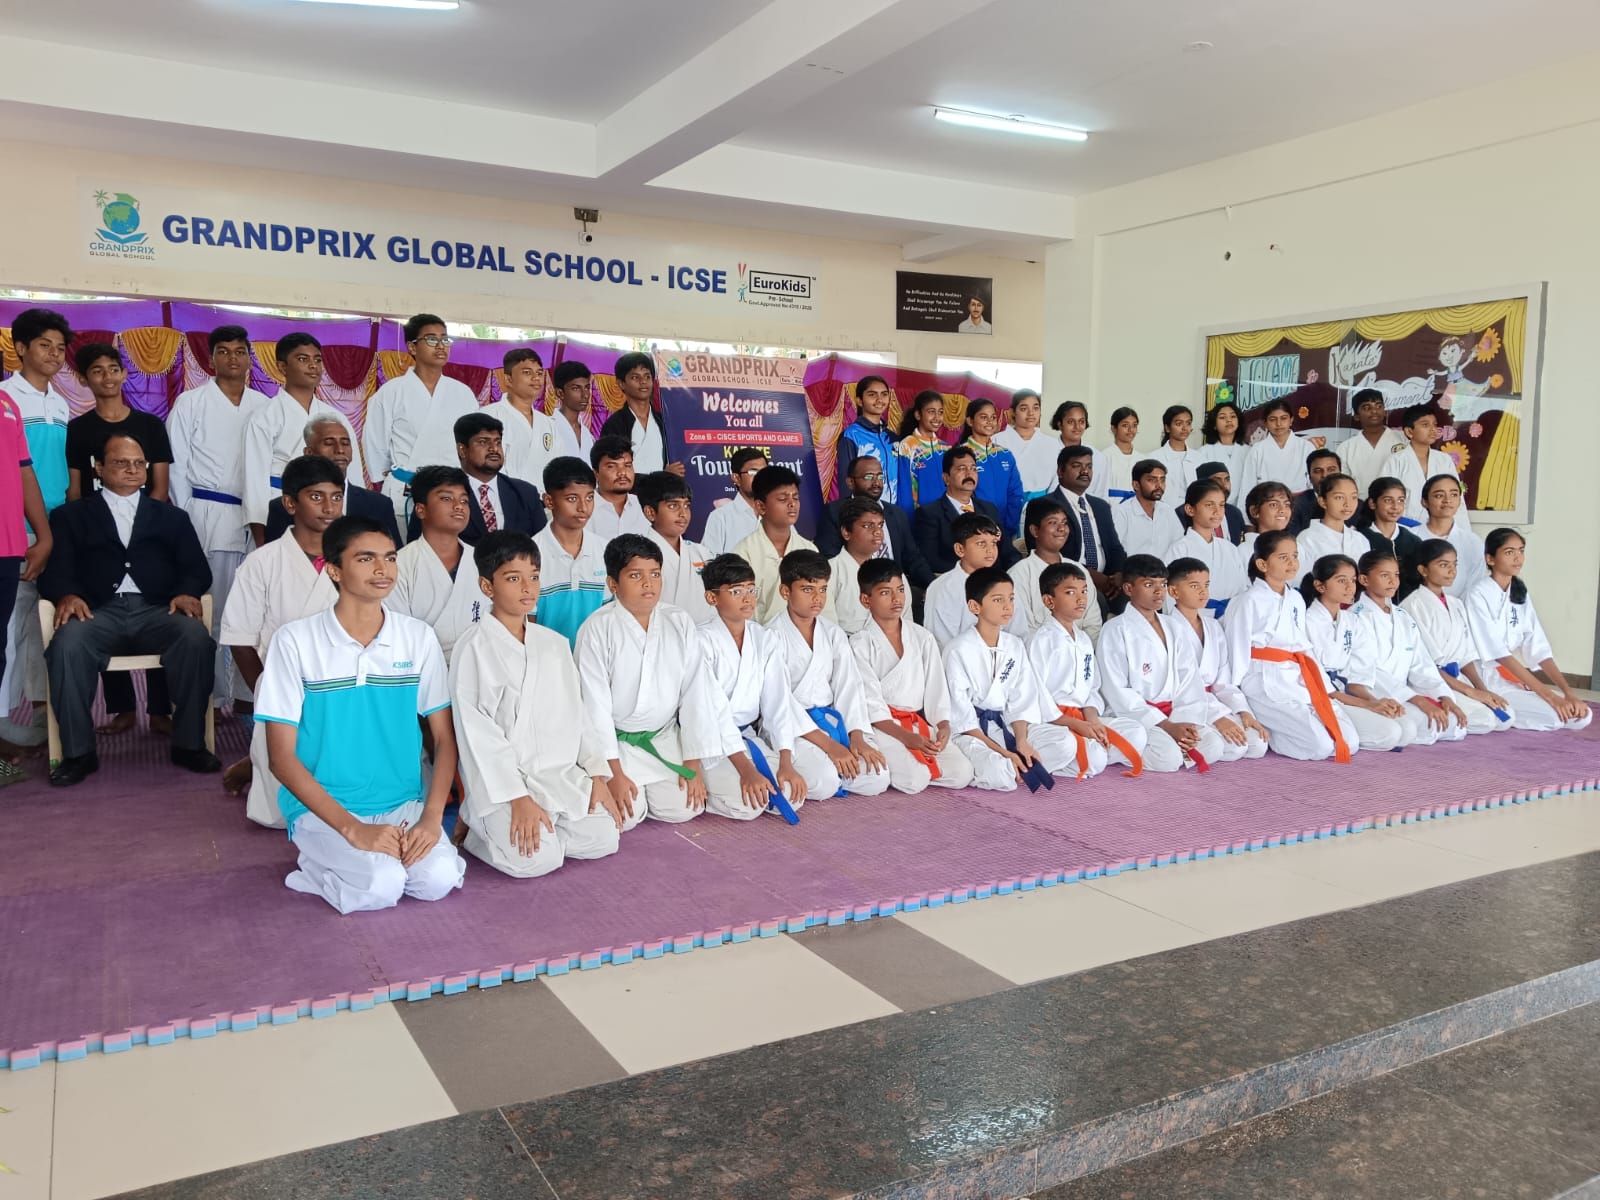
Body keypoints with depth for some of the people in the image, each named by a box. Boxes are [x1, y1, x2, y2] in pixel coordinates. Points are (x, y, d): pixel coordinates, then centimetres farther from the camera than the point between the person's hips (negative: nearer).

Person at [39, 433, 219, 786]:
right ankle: (78, 753, -20)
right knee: (67, 645, -34)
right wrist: (66, 595, -15)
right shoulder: (71, 515, 22)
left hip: (157, 611, 1)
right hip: (99, 612, 0)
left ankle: (189, 743, -20)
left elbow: (197, 568, 13)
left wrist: (186, 593, -10)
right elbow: (55, 568, 8)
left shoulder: (171, 517, 25)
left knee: (196, 638, -32)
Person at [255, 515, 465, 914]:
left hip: (403, 804, 3)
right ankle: (320, 863, 4)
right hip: (323, 808, -2)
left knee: (439, 879, -24)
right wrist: (352, 828, -18)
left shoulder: (419, 637, 1)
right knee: (380, 887, -28)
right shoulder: (295, 641, -7)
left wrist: (432, 817, -13)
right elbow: (281, 757, -8)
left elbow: (445, 739, 4)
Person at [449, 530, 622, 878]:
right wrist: (518, 798, -17)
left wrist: (598, 775, 4)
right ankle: (475, 830, 5)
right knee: (537, 859, -22)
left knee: (605, 839, -10)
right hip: (501, 782, -6)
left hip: (563, 776, 6)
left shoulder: (555, 645, 12)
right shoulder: (475, 647, -7)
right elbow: (477, 732, -12)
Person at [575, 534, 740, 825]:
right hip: (614, 740, -3)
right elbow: (595, 705, -12)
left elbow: (696, 695, -2)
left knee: (685, 807, -11)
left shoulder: (680, 624, -2)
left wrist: (693, 764, -5)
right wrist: (614, 773, -15)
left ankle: (647, 791, 19)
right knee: (622, 817, -19)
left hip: (665, 737, 4)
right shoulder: (597, 630, -12)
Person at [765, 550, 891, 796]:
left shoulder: (833, 633, 10)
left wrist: (857, 737, -14)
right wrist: (829, 745, -23)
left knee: (876, 780, -15)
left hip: (830, 719, 6)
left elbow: (849, 685, 3)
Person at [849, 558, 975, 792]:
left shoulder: (922, 638, 11)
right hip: (882, 726, -5)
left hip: (919, 722, 5)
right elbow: (870, 701, -11)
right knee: (914, 780, -27)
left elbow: (936, 687, 7)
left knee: (962, 773, -15)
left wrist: (944, 726, -12)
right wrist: (906, 737, -22)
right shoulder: (860, 643, -4)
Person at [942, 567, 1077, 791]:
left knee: (1066, 742, -13)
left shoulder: (1015, 647, 7)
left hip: (1006, 726, 7)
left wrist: (1021, 741, -13)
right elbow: (962, 715, -14)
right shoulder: (958, 651, -12)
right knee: (999, 776, -34)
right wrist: (1003, 752, -18)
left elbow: (1021, 701, 5)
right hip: (970, 732, -6)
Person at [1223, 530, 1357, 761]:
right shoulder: (1250, 601, -7)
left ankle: (1273, 732, 8)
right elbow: (1238, 655, -7)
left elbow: (1304, 648, 19)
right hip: (1266, 684, -8)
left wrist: (1326, 687, 9)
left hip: (1300, 681, 8)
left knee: (1349, 742, -4)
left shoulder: (1296, 600, 15)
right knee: (1320, 746, -20)